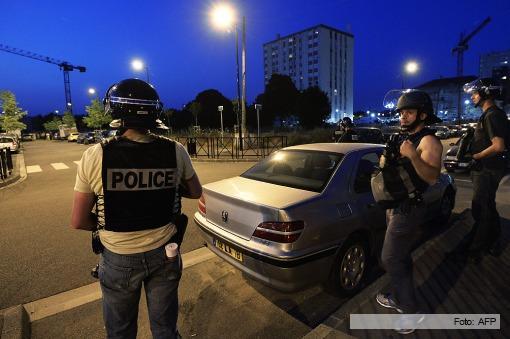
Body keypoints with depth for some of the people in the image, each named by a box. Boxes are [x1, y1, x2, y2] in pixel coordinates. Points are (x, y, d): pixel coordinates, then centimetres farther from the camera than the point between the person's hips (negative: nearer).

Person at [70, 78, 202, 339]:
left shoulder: (95, 156, -18)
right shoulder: (175, 151, -14)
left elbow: (78, 222, -9)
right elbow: (196, 192, 2)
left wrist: (110, 226, 9)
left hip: (119, 260, -1)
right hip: (164, 256, 2)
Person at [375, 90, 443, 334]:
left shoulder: (428, 141, -14)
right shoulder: (404, 138, 14)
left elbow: (432, 177, -29)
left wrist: (413, 156, -45)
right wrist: (385, 162, 3)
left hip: (408, 211, -9)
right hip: (396, 207, 9)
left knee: (391, 259, -3)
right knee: (401, 258, 19)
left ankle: (411, 311, 13)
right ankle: (398, 298, 34)